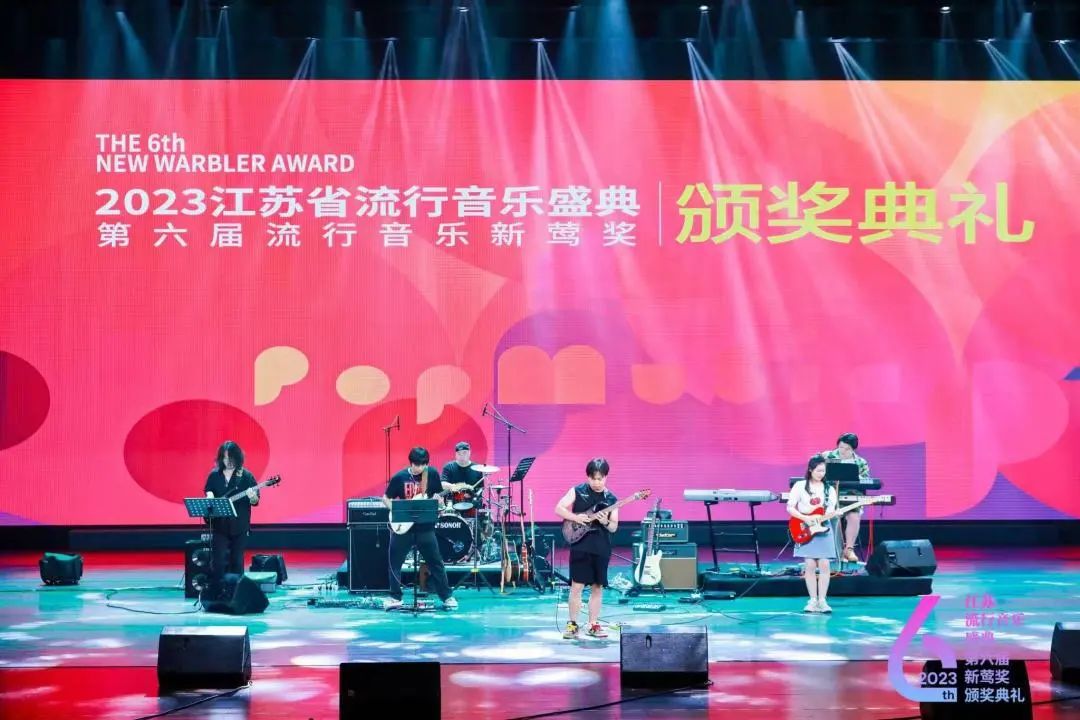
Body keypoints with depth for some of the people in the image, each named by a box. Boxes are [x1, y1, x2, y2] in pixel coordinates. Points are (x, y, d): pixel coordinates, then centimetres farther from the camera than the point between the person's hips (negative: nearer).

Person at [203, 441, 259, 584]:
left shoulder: (246, 476, -2)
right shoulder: (214, 475, 6)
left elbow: (255, 502, -2)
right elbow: (208, 491, 19)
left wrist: (252, 497, -24)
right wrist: (210, 497, -3)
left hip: (239, 526, -1)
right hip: (219, 524, 1)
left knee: (236, 561, 5)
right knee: (219, 561, -4)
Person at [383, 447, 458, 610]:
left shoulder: (432, 474, -3)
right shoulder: (399, 477, -6)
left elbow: (439, 496, 7)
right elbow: (386, 498, 2)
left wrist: (438, 500, -15)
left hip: (425, 527, 0)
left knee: (435, 562, 2)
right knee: (395, 562, 5)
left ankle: (446, 597, 10)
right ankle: (395, 597, 17)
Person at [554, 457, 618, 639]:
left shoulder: (611, 499, 6)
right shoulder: (577, 491, -1)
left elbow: (614, 527, 6)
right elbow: (558, 509, -2)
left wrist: (606, 522, -16)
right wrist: (576, 518, -16)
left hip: (601, 548, 3)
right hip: (580, 545, -3)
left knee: (597, 587, 6)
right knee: (577, 586, -5)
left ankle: (593, 625, 14)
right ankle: (572, 624, 3)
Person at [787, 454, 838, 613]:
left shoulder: (829, 489, 8)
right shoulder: (800, 486, 0)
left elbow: (832, 510, 2)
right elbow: (790, 508, -4)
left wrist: (830, 514, -21)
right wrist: (806, 519, -15)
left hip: (823, 530, 2)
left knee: (824, 565, -5)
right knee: (810, 565, -5)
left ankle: (822, 600, -2)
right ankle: (813, 600, 1)